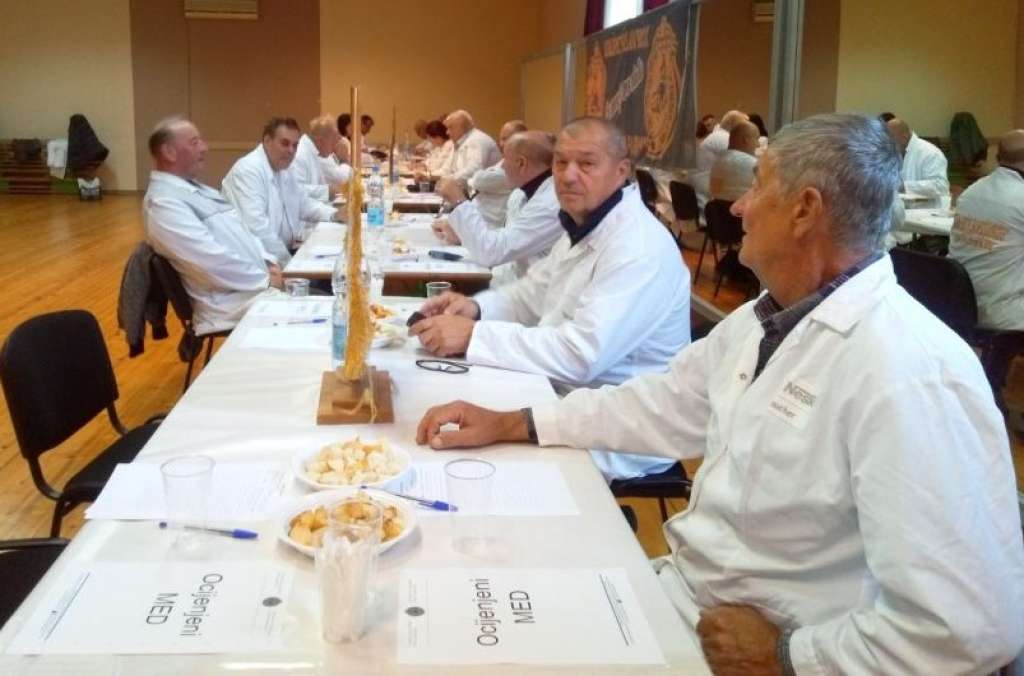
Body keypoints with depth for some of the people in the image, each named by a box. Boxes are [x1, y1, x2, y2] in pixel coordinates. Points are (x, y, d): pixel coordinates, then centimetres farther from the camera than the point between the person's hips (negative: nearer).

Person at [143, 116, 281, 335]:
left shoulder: (197, 189, 17)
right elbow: (212, 262, -23)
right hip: (233, 301, -9)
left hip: (255, 283, 10)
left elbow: (240, 232, 20)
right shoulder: (164, 203, -15)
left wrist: (268, 263, 2)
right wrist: (265, 280, -15)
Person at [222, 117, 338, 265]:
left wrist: (335, 214, 6)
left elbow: (303, 203, 23)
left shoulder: (284, 169, 14)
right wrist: (286, 261, -25)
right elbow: (256, 226, -25)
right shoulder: (248, 170, -16)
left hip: (285, 250, 9)